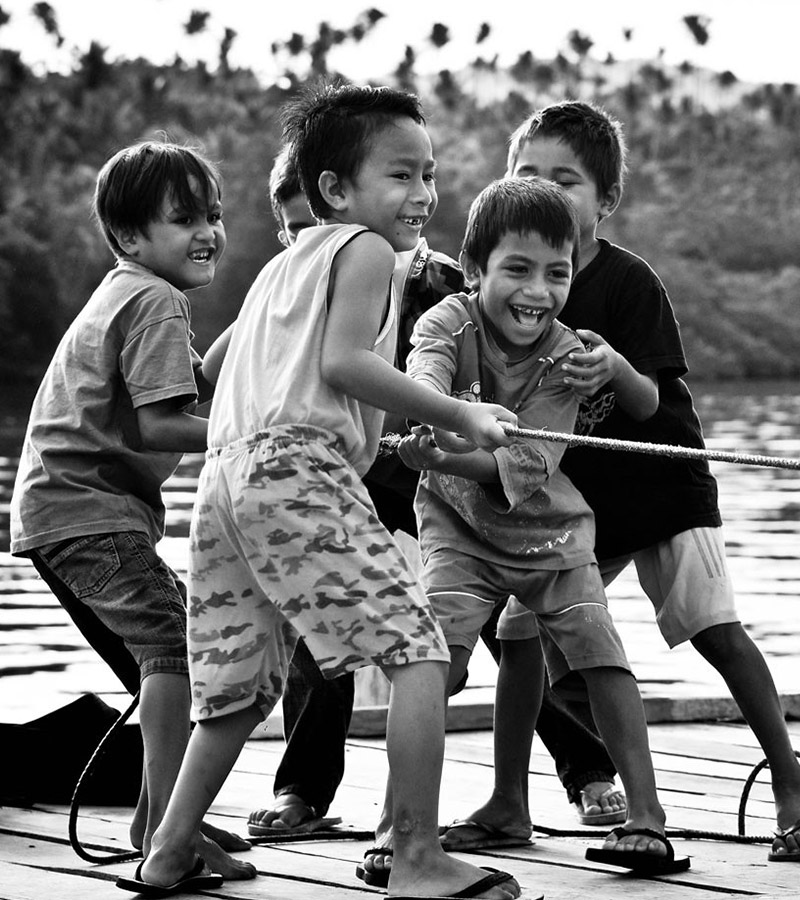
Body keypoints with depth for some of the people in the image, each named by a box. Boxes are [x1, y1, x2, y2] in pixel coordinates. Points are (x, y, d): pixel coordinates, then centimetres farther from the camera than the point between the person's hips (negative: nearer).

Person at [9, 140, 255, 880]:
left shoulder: (122, 294, 20)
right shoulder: (157, 302, -12)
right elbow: (156, 425, -21)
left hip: (59, 505, 11)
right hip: (87, 507, -11)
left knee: (170, 650, 17)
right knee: (172, 640, -20)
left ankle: (162, 816, 25)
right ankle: (167, 826, -25)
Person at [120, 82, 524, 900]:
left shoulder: (280, 265, 29)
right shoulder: (365, 250, 2)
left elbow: (218, 371, 33)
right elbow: (344, 360, -12)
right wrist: (459, 416, -10)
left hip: (225, 470, 9)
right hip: (300, 469, -9)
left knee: (242, 680, 20)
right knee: (416, 649, -9)